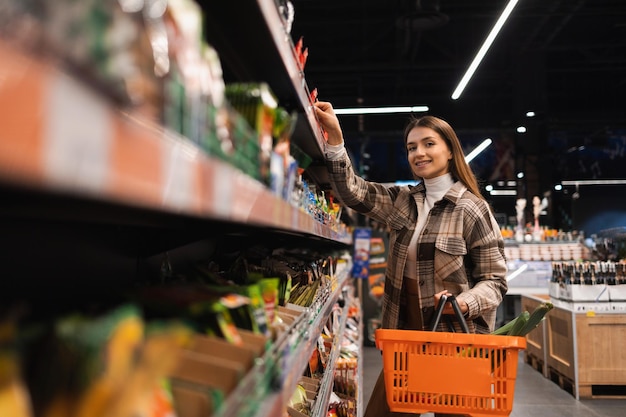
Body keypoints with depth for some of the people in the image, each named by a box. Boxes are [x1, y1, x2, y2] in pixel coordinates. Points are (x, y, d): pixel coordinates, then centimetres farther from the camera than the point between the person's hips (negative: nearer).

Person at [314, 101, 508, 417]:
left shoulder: (471, 209, -10)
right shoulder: (402, 200, 6)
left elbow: (494, 280, -7)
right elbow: (353, 192, -4)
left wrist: (465, 302, -27)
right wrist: (335, 138, -15)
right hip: (405, 333, 5)